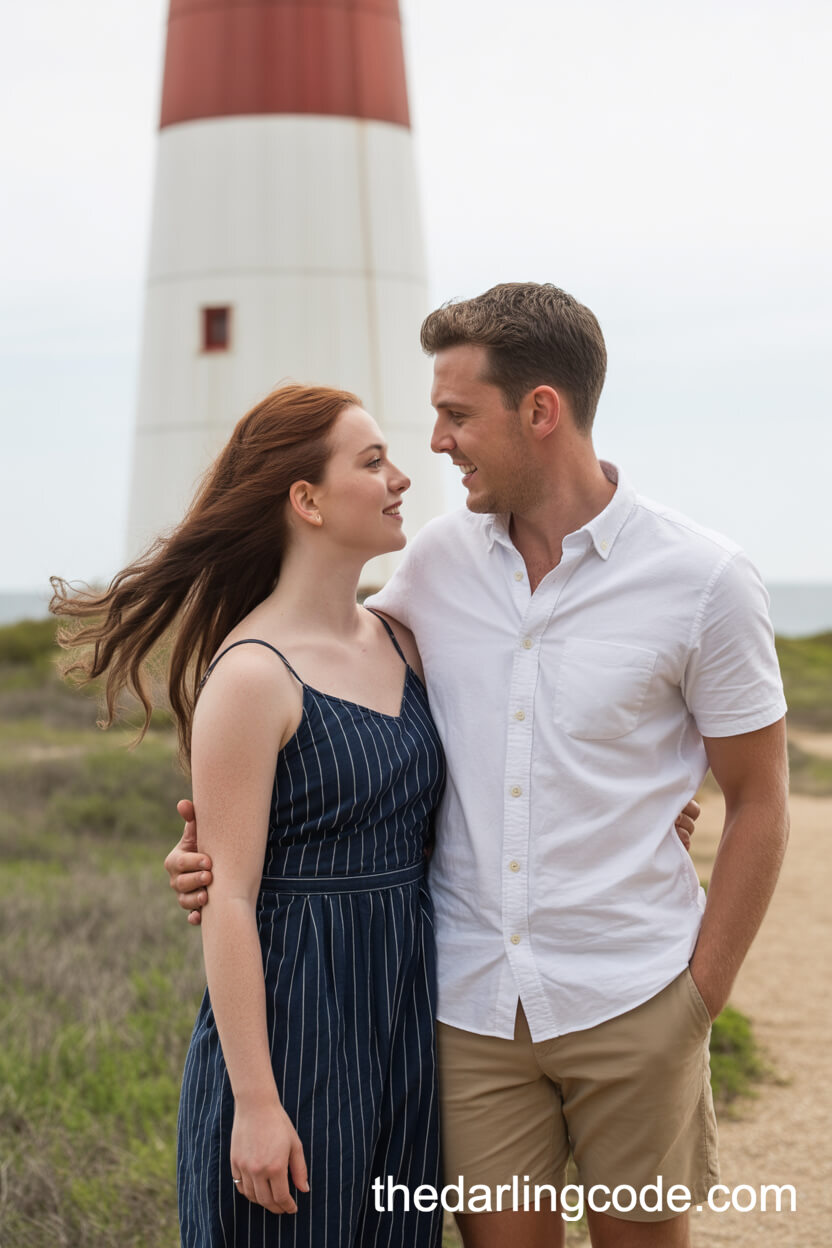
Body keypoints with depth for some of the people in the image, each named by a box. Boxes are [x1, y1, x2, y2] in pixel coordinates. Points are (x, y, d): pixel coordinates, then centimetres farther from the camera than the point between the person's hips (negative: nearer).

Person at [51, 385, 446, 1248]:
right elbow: (229, 901, -16)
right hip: (293, 1021, -7)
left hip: (403, 1015, 7)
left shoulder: (399, 644, 6)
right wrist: (255, 1102, -18)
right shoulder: (253, 675, -16)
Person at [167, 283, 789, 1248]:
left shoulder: (702, 578, -7)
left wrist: (701, 997, -4)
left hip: (631, 1003, -2)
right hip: (472, 1000, 3)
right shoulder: (438, 560, 2)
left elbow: (757, 804, -1)